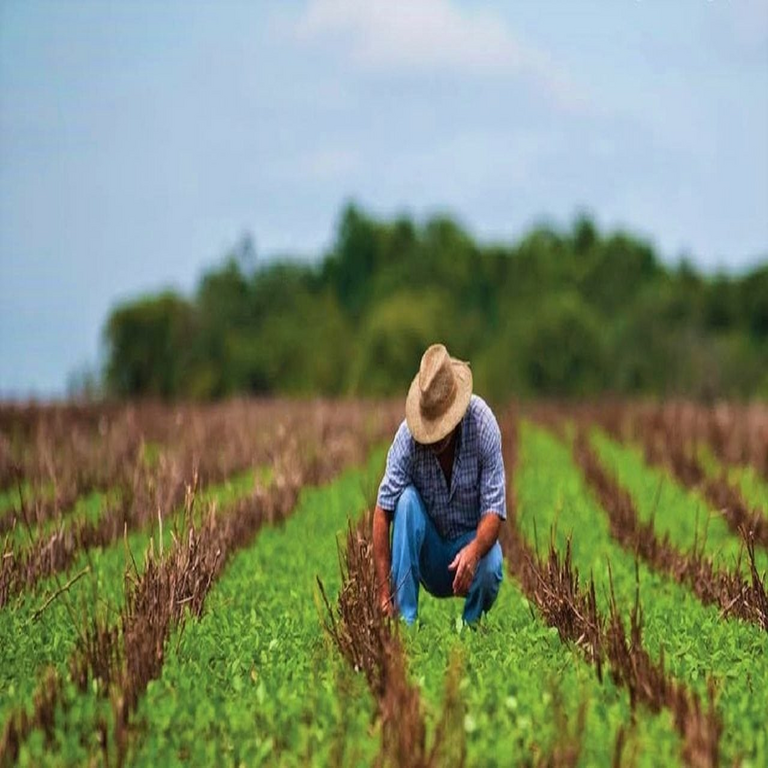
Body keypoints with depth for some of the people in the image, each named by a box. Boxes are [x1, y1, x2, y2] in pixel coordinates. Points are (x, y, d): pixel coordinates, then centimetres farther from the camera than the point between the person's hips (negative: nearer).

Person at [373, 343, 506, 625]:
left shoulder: (483, 424, -21)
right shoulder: (408, 434, -21)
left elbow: (493, 512, -22)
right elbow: (383, 511, -22)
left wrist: (474, 550, -43)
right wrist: (384, 592, -30)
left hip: (471, 539, -1)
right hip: (429, 553, 1)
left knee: (489, 568, -33)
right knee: (406, 500, -28)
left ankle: (471, 623, 1)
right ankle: (405, 620, -25)